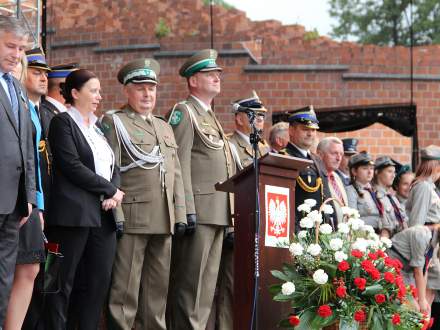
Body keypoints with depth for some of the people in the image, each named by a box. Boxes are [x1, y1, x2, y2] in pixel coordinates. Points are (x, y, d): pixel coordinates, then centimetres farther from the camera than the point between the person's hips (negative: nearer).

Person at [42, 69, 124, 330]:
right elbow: (73, 166, -12)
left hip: (104, 214, 7)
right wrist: (110, 189, -8)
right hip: (75, 213, -7)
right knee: (64, 282, -5)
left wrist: (114, 193, -4)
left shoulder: (99, 126, 20)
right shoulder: (63, 122, -2)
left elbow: (113, 167, 16)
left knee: (102, 280, 2)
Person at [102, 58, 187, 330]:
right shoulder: (114, 122, 1)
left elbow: (176, 174, 20)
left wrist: (180, 215, 11)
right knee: (125, 286, -6)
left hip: (164, 221, 7)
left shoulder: (165, 127, 22)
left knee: (159, 286, 9)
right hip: (132, 218, -7)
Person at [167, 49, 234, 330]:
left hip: (219, 212, 9)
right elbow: (181, 164, -12)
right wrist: (188, 209, -19)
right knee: (191, 278, -8)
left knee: (208, 281, 9)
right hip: (199, 209, -9)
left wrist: (229, 213, 19)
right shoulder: (184, 112, -4)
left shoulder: (211, 117, 23)